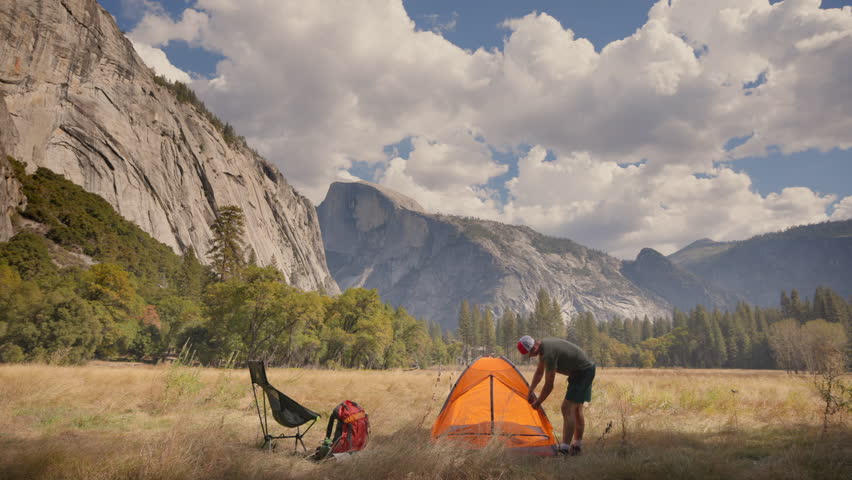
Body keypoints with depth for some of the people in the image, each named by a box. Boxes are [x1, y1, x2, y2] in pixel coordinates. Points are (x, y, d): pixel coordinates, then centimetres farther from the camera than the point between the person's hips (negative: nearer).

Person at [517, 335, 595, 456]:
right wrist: (530, 391, 18)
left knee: (567, 408, -13)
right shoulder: (543, 347, 2)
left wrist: (538, 402, -8)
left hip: (583, 372, -10)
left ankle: (564, 448, -12)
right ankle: (577, 446, 24)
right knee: (576, 409, 16)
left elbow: (549, 385, -21)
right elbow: (539, 373, 17)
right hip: (586, 370, 10)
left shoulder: (549, 353, -28)